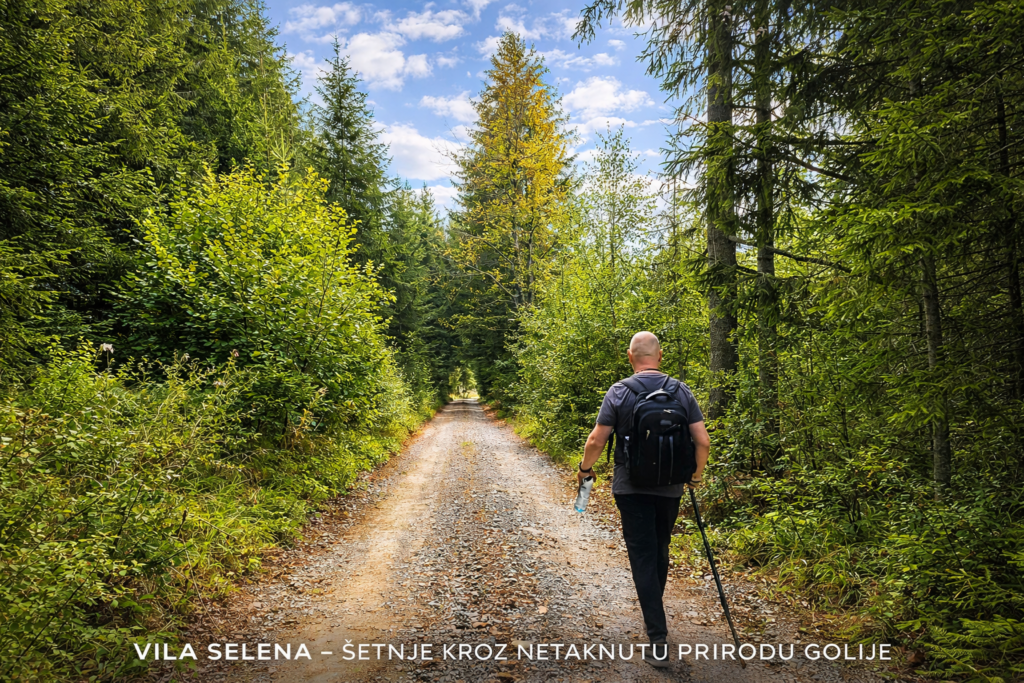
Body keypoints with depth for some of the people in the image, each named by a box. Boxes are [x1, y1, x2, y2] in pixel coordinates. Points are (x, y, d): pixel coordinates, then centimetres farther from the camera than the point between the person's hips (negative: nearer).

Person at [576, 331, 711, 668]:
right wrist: (696, 475, 12)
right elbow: (703, 441, -5)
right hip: (670, 489, 3)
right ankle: (654, 617, 37)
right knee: (660, 553, 20)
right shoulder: (681, 391, -2)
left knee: (643, 559, 1)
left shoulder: (619, 392, -9)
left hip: (631, 489, -3)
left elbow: (596, 441, -10)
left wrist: (585, 469, 8)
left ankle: (658, 640, -2)